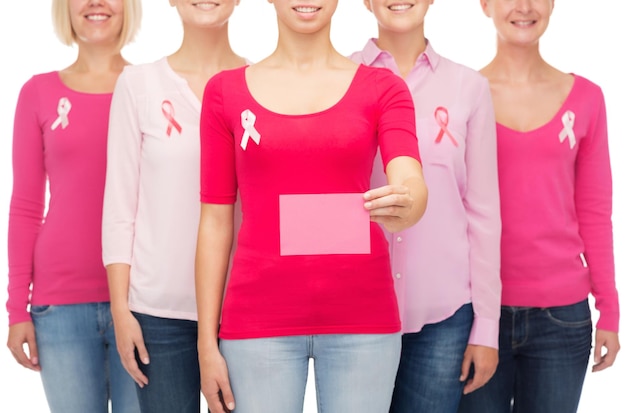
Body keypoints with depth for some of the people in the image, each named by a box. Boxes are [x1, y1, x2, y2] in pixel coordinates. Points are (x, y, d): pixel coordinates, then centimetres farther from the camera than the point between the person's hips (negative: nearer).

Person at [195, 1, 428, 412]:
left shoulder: (382, 88, 3)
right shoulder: (225, 90, 5)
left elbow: (413, 185, -13)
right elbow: (215, 221, 4)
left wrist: (404, 206, -37)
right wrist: (207, 343, 2)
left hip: (362, 317, 0)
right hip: (259, 319, 0)